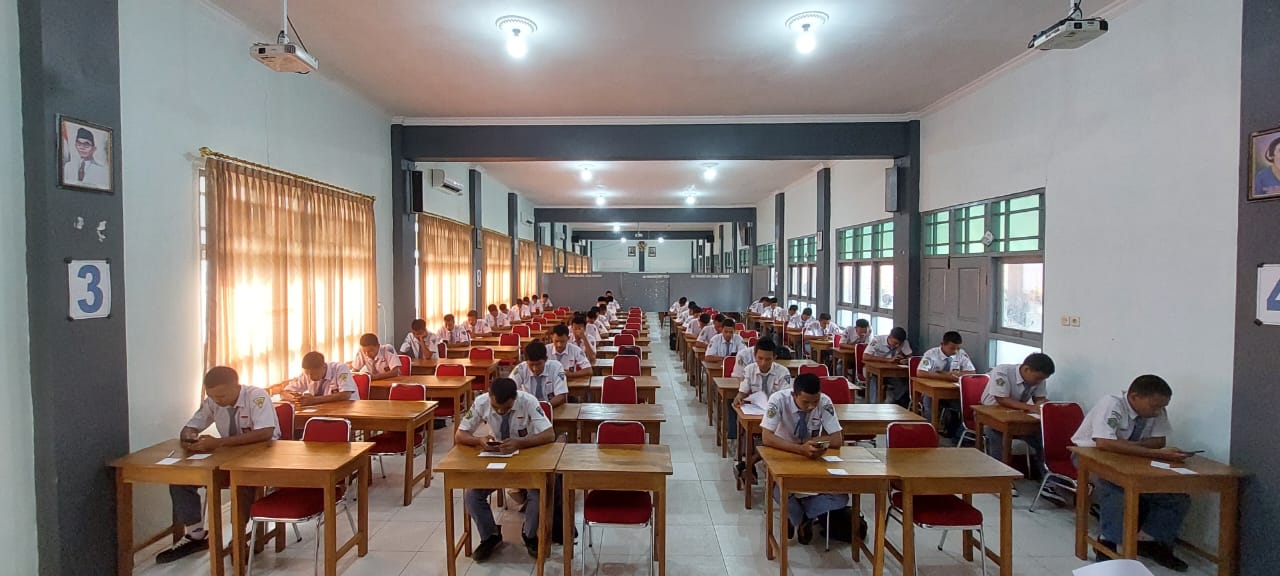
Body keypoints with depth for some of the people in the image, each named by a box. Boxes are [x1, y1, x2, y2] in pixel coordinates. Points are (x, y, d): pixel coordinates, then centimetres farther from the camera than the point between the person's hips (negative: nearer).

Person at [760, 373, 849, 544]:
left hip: (814, 459, 3)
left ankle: (796, 515, 3)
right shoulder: (779, 400, -25)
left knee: (841, 498, -22)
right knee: (780, 491, -34)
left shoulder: (824, 402, -18)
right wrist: (801, 449, -43)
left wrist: (812, 443, -28)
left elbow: (837, 439, -15)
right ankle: (802, 519, 1)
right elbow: (766, 437, -33)